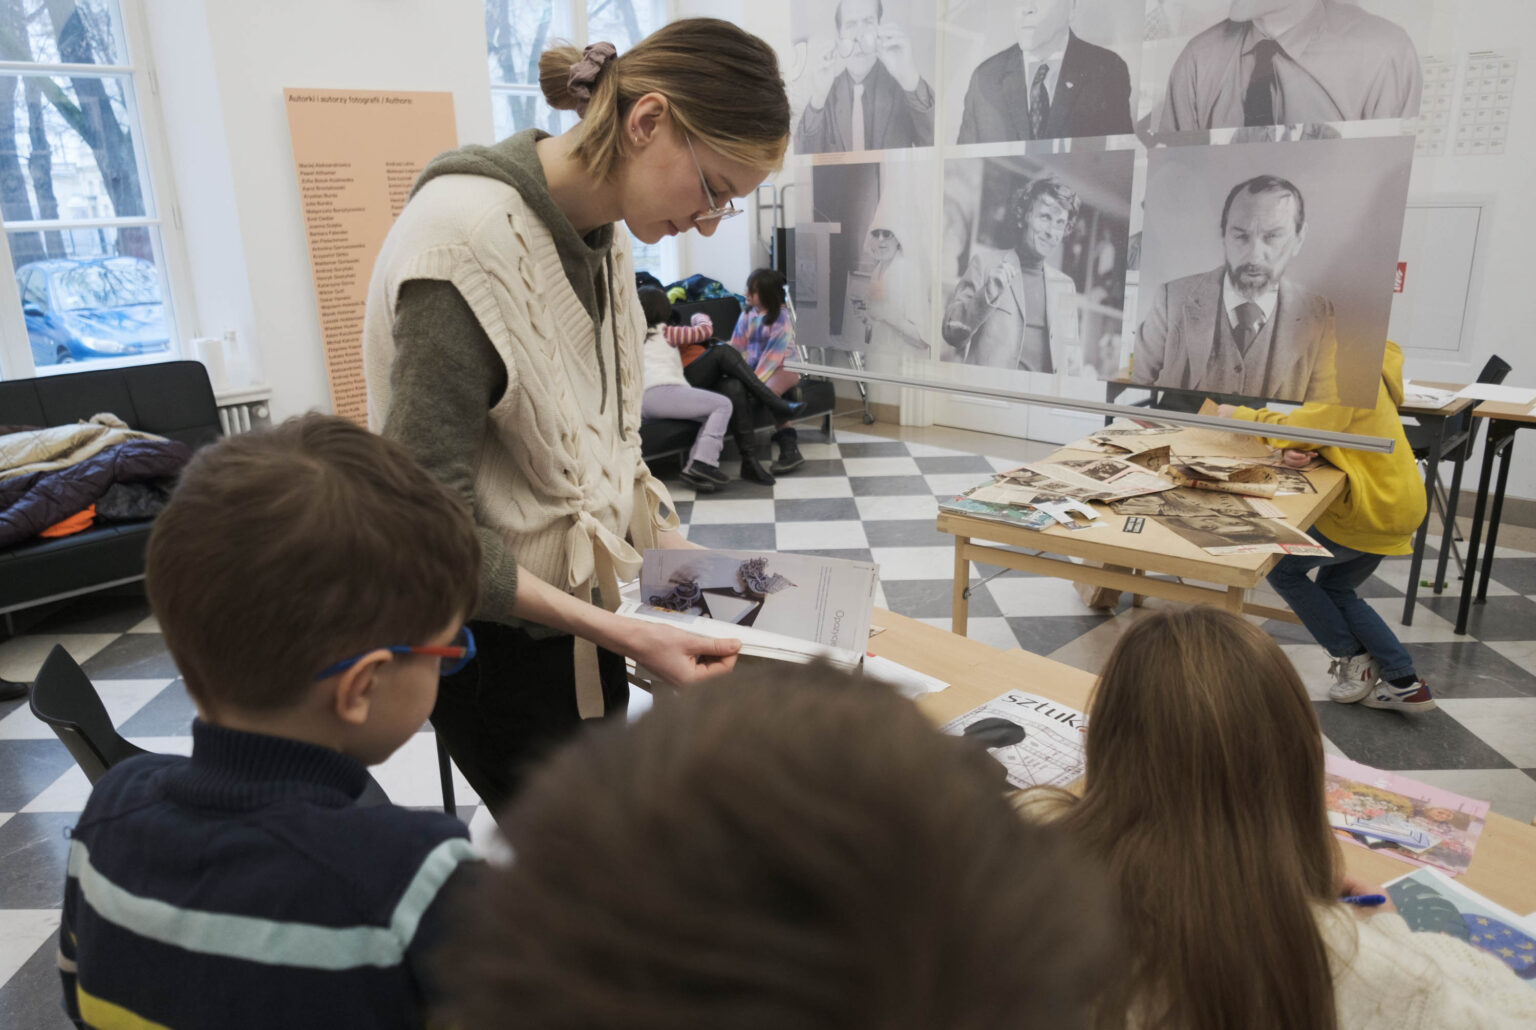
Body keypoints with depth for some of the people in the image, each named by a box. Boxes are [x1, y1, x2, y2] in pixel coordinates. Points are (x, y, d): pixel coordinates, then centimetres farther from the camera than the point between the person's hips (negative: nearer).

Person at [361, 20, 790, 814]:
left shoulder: (600, 235, 2)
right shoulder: (470, 235, -24)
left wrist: (671, 549, 4)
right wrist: (621, 635, -28)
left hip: (577, 607, 8)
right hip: (497, 635, -7)